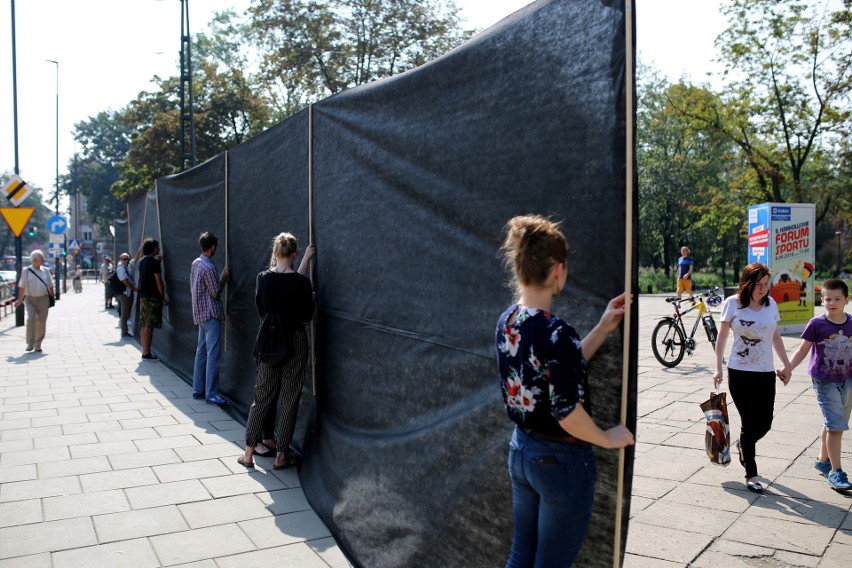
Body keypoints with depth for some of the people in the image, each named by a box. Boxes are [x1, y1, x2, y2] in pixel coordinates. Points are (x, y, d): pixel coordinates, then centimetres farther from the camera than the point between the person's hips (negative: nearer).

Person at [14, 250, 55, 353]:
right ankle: (30, 343, -5)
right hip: (31, 299, -2)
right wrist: (19, 300, 8)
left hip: (43, 299, 2)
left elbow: (50, 286, 13)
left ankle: (38, 345, 14)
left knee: (41, 322, 2)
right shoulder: (26, 271, 1)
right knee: (31, 319, -18)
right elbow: (22, 287, 6)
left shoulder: (45, 270, 8)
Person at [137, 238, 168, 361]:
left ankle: (145, 351, 17)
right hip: (152, 297, -9)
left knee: (145, 326, 12)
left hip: (143, 296, 9)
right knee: (149, 326, -6)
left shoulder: (142, 261, 12)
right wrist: (163, 298, -8)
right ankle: (146, 354, -5)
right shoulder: (154, 262, -14)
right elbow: (159, 282, -14)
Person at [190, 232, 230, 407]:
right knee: (213, 354, -9)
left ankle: (198, 389, 18)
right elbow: (216, 293, -13)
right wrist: (224, 276, -1)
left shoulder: (195, 263, 9)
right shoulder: (208, 267, -19)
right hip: (211, 314, -10)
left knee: (201, 352, 13)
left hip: (200, 313, 10)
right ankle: (211, 394, -9)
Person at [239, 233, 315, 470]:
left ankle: (249, 453, 19)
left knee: (262, 397, 14)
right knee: (289, 399, 8)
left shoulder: (263, 278, -4)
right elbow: (307, 315, -3)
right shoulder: (301, 282, -14)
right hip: (294, 343, -3)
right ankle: (281, 456, 15)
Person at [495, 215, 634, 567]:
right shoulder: (555, 333, -26)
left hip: (521, 451, 8)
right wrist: (609, 439, -7)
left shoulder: (507, 321, 0)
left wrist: (603, 330, 7)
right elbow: (568, 416, -25)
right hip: (560, 461, -7)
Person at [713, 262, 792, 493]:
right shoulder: (732, 303, -4)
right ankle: (751, 474, 12)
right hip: (739, 372, -3)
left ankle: (743, 445, 36)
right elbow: (722, 337, 1)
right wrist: (718, 368, -2)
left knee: (765, 423, 2)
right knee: (749, 422, -1)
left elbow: (776, 337, 16)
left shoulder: (771, 304, 6)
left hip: (766, 373, 3)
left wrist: (786, 365, 14)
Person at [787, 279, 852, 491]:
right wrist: (787, 368, -12)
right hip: (824, 381, -4)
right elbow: (803, 350, -2)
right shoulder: (816, 324, -10)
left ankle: (823, 460, 35)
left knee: (832, 424, 17)